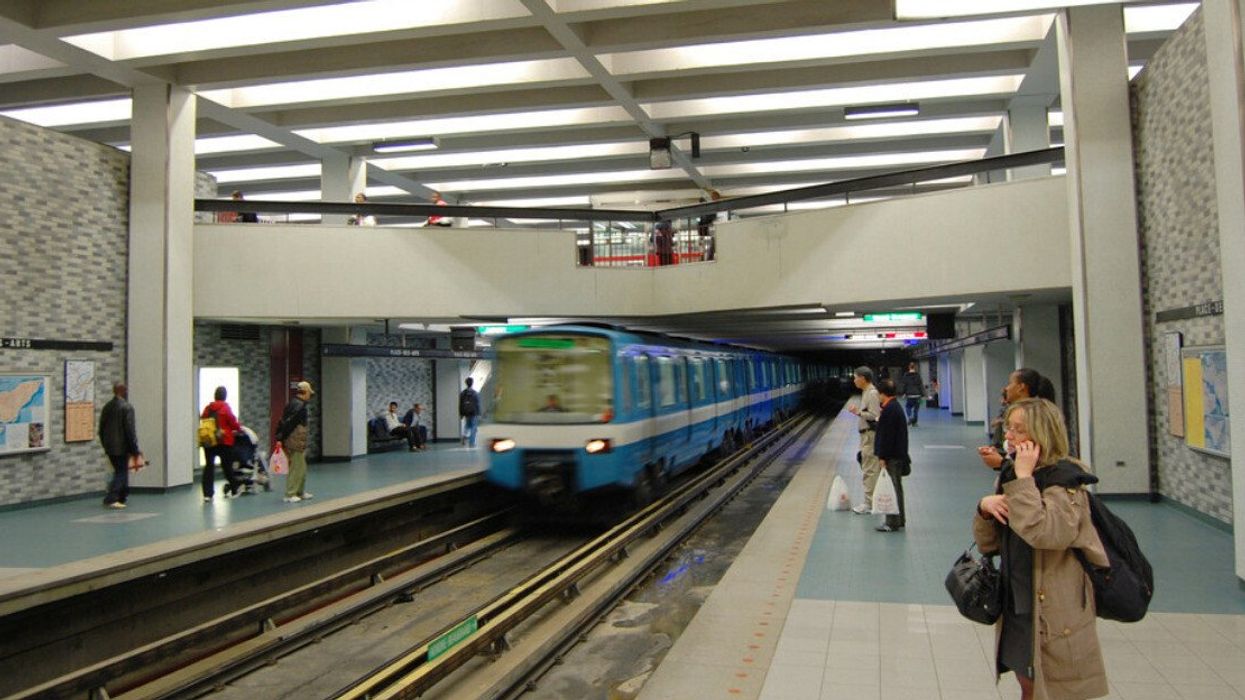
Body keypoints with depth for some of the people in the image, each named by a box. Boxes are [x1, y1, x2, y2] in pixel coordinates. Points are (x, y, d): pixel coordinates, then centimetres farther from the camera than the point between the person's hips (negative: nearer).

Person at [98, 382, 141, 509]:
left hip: (109, 446, 7)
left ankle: (122, 497, 23)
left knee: (119, 471, 17)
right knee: (121, 473, -1)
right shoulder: (127, 407, -13)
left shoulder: (106, 407, 8)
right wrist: (135, 451, -11)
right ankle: (111, 499, -10)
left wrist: (105, 445, 22)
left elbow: (101, 429, 13)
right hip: (122, 447, -7)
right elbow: (130, 430, -15)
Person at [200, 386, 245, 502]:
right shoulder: (225, 407, -7)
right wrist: (239, 429, 13)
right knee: (227, 466, 8)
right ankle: (234, 490, 20)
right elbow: (233, 422, -7)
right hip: (224, 441, -3)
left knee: (209, 465, 3)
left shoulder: (207, 408, 5)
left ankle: (207, 494, -3)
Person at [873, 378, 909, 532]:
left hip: (892, 456, -10)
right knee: (896, 488, 17)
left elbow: (887, 435, -21)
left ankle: (893, 523, -2)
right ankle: (899, 519, 26)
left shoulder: (889, 410, -19)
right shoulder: (895, 407, 13)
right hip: (898, 455, 10)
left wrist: (883, 456, -19)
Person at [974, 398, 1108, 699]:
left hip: (1054, 615, -7)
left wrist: (1024, 478, -27)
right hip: (1018, 607, 7)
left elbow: (1045, 533, -34)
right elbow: (987, 545, 8)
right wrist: (984, 507, -11)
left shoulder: (1064, 480, -15)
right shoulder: (1010, 475, 7)